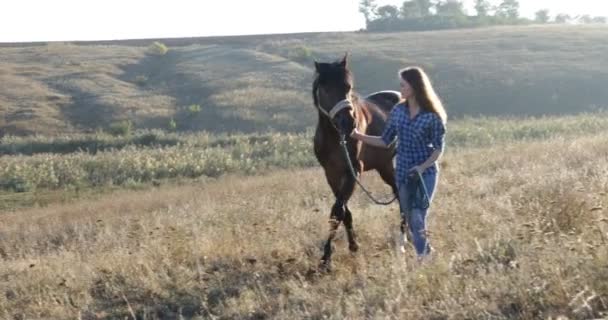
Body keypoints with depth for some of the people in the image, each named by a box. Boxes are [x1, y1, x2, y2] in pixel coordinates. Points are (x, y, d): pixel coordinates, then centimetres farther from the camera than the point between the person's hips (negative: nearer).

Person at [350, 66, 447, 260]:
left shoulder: (433, 116, -12)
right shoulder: (398, 111, 2)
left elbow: (438, 148, -8)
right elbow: (386, 141, 8)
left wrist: (423, 167, -21)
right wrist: (359, 136, -1)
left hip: (425, 173, -5)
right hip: (402, 173, 5)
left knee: (417, 219, -12)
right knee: (409, 220, 10)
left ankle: (422, 259, 0)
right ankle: (426, 253, 27)